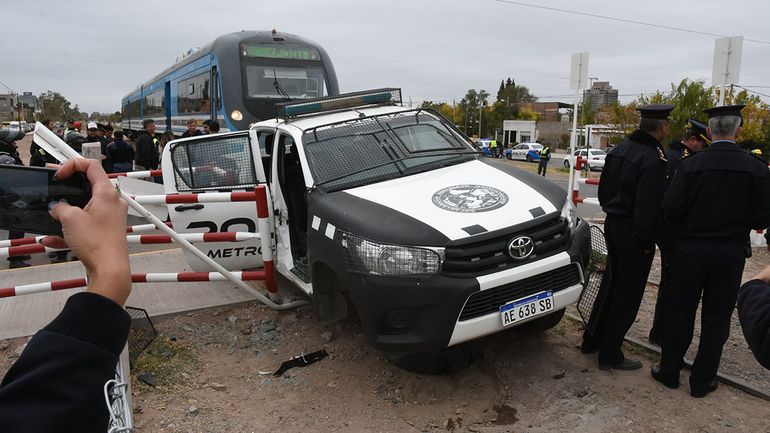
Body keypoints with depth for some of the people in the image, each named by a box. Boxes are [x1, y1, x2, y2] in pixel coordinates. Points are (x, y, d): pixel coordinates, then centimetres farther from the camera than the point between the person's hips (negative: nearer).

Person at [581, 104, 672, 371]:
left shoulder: (620, 150, 7)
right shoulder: (653, 159, -20)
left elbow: (603, 191, 14)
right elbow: (649, 207, -22)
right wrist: (647, 241, -14)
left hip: (613, 226, 9)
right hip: (634, 233, -8)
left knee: (614, 285, 20)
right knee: (628, 294, 3)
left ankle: (593, 340, 30)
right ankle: (610, 355, 12)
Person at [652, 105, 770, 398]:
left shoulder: (690, 165, -12)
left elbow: (670, 209, -13)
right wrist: (737, 225, 14)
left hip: (690, 249, -1)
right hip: (732, 252, 1)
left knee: (680, 313, 12)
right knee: (717, 318, 12)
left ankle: (669, 372, 24)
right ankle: (702, 381, 21)